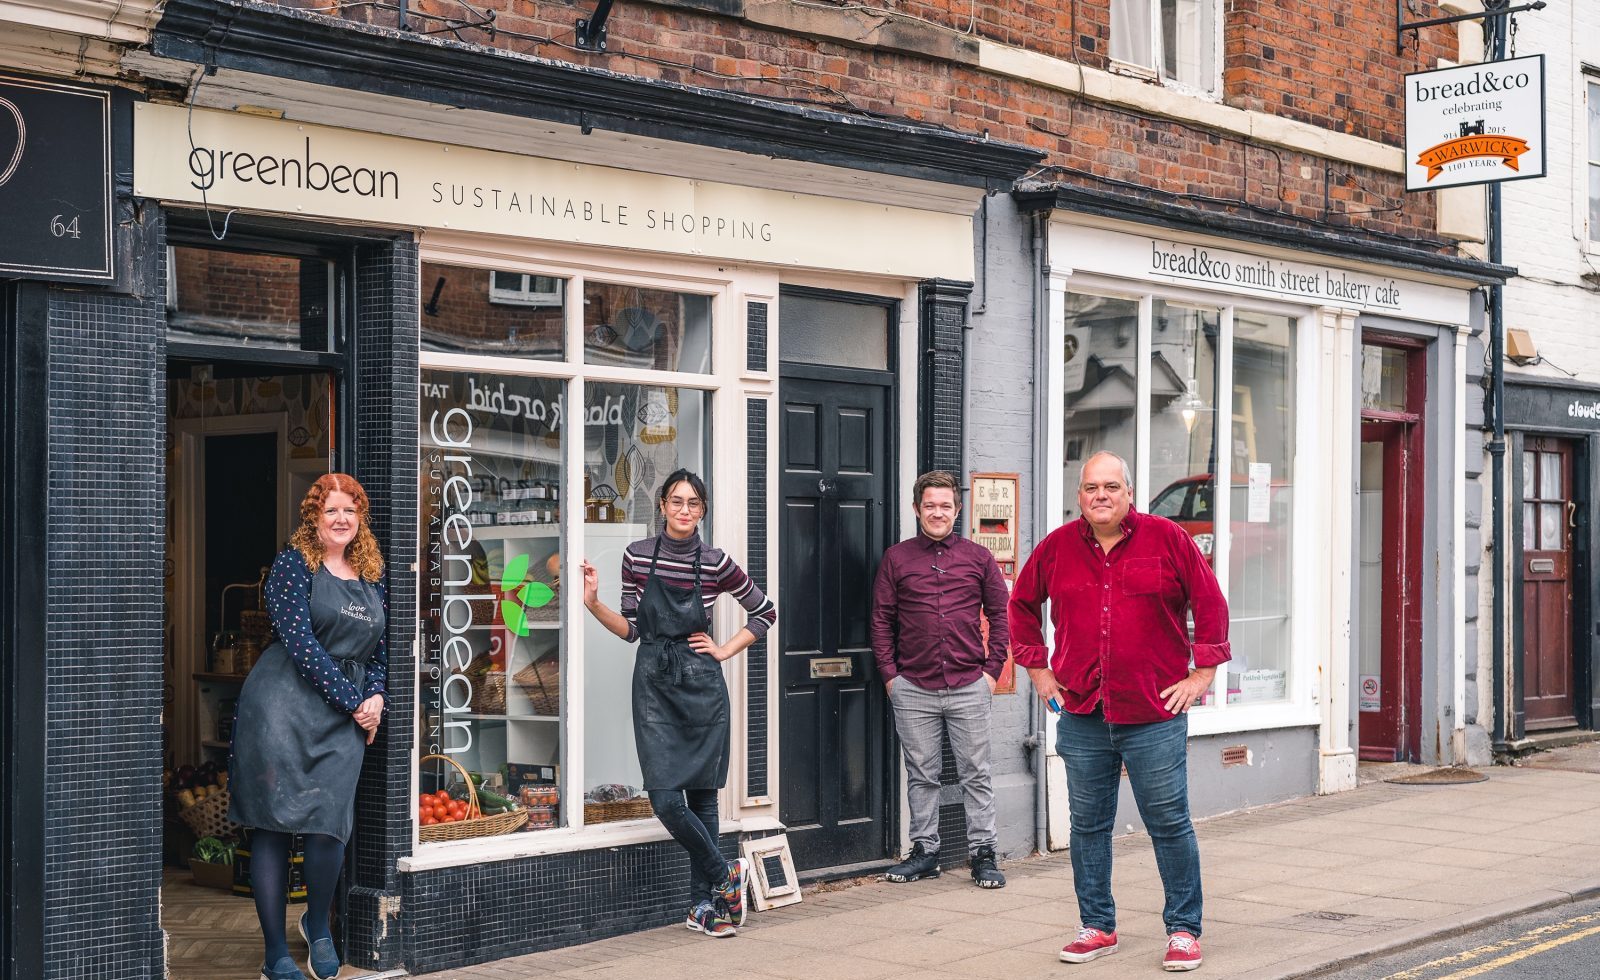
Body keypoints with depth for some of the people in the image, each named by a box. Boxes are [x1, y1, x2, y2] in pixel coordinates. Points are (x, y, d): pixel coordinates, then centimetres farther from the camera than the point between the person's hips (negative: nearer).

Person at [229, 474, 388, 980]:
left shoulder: (371, 577, 16)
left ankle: (318, 925, 18)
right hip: (284, 704, -4)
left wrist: (377, 697, 2)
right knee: (273, 826, -2)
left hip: (345, 717, 4)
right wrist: (353, 701, -10)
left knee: (329, 824, -10)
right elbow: (299, 640, -11)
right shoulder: (294, 563, -2)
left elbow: (378, 649, 22)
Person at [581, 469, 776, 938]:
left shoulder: (716, 563, -1)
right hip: (654, 686, 1)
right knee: (666, 798, -11)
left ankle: (702, 904, 15)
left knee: (702, 795, 3)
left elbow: (765, 612, 11)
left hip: (701, 686, -1)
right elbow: (631, 629, 7)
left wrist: (725, 650, 3)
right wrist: (594, 603, -7)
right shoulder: (637, 556, 3)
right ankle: (725, 876, 9)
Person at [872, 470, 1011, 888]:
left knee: (976, 775, 2)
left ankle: (982, 854, 9)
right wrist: (889, 674, 0)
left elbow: (1000, 614, 9)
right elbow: (882, 619, 7)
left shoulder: (978, 557, 7)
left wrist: (992, 669, 1)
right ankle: (924, 851, 16)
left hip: (969, 686, 0)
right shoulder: (896, 559, 6)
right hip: (913, 688, 0)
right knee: (921, 775, 7)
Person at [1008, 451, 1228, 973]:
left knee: (1169, 823, 0)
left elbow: (1210, 604, 1)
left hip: (1155, 714, -3)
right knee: (1088, 825, 9)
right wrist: (1038, 670, 13)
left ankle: (1183, 930, 11)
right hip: (1082, 717, 3)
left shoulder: (1166, 538, -2)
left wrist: (1201, 674, -1)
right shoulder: (1057, 547, 6)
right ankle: (1097, 926, 21)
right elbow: (1022, 606, 18)